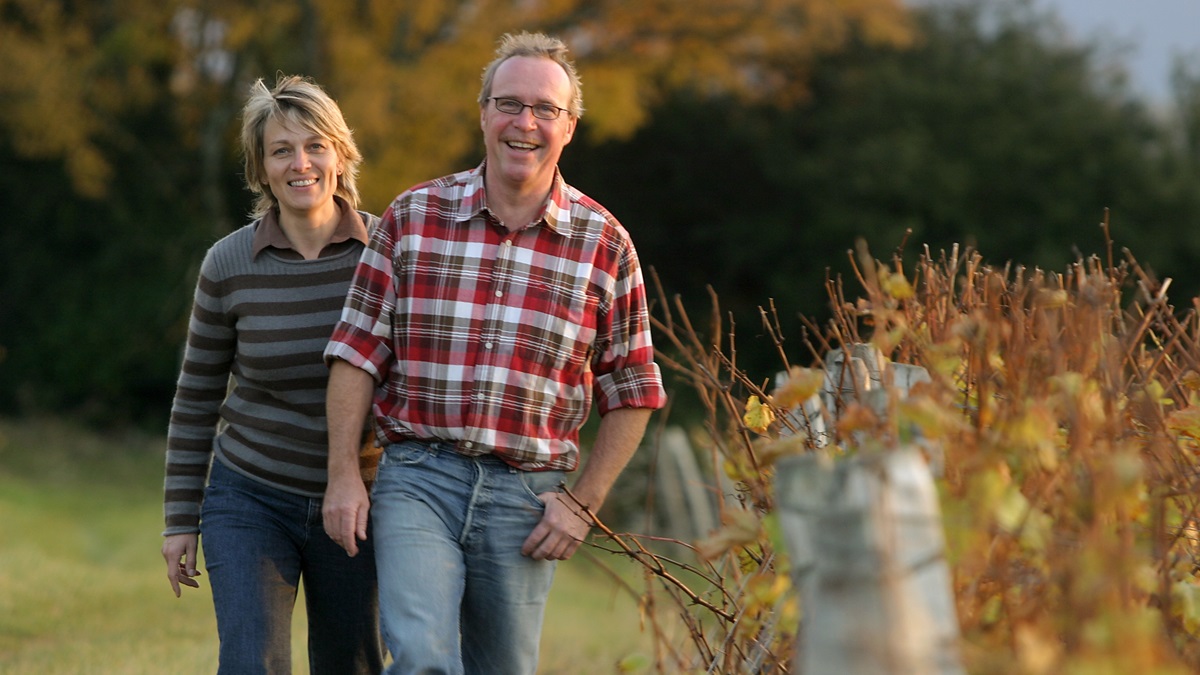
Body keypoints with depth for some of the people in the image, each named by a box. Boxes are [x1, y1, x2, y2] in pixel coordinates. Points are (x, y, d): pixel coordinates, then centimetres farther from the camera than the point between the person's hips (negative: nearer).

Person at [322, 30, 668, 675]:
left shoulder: (604, 243, 3)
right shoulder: (413, 217, 3)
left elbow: (630, 393, 8)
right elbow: (358, 351, 4)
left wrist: (582, 503, 1)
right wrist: (342, 474, -2)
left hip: (525, 498, 1)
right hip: (417, 479, -1)